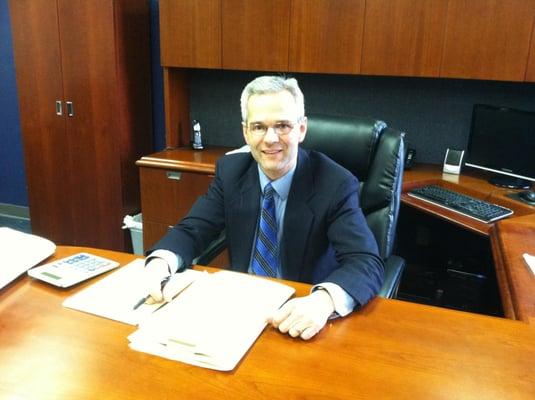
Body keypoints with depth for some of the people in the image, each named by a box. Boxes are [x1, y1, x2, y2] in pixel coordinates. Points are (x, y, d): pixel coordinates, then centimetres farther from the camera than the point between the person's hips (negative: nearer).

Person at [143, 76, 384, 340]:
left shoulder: (336, 185, -16)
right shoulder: (230, 171, -4)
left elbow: (367, 263, -24)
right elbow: (192, 230, -3)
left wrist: (324, 300, -44)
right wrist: (160, 261, -25)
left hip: (301, 316, -1)